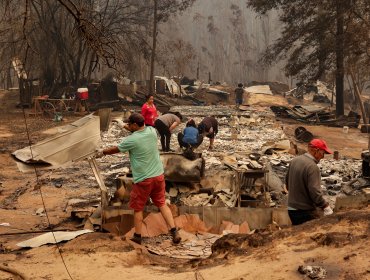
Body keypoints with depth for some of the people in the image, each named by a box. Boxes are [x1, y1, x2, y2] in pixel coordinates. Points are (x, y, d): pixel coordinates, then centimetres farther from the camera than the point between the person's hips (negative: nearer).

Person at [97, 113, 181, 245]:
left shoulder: (131, 140, -16)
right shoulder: (152, 131, -2)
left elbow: (115, 149, 2)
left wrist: (102, 152, 19)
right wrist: (130, 129, 16)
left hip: (143, 179, -5)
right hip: (158, 175, 5)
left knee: (138, 208, 11)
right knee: (162, 204, 14)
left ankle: (137, 236, 20)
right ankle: (174, 232, 5)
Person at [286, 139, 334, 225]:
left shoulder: (294, 161, 5)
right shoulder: (312, 167, -20)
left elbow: (288, 183, 17)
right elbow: (314, 192, -25)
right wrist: (326, 207, -17)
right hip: (306, 212, -8)